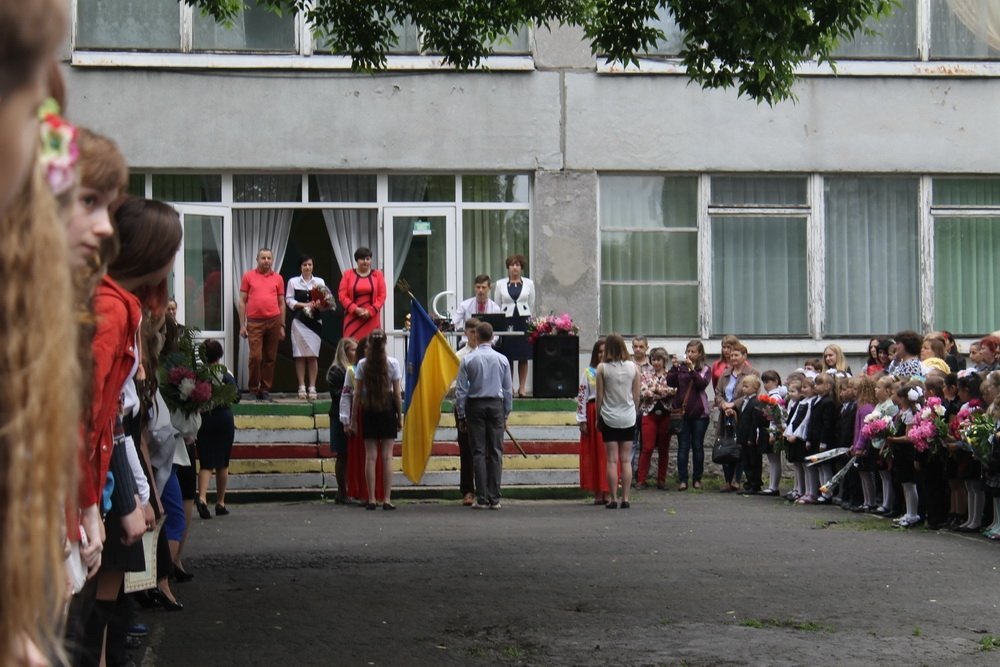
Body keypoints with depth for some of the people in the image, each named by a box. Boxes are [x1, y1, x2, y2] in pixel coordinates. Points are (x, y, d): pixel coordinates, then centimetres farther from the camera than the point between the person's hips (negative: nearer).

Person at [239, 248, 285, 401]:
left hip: (273, 321, 2)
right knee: (255, 356, -9)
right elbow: (242, 301, 6)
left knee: (270, 358, 4)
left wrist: (282, 326, 9)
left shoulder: (278, 279, 11)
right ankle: (253, 390, 2)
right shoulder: (248, 276, 7)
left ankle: (265, 389, 12)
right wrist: (242, 325, 0)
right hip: (254, 322, -2)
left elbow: (281, 303, 14)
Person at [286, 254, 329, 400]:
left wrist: (320, 305, -17)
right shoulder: (293, 282, 7)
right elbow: (289, 300, 3)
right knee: (300, 355, -2)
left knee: (313, 355, -3)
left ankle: (312, 388, -1)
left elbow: (325, 301, 6)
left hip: (315, 321, 1)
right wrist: (304, 305, -10)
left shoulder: (319, 282, 10)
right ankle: (302, 388, 0)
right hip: (299, 321, -1)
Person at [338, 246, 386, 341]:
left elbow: (382, 296, 3)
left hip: (371, 318, 0)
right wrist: (355, 309, -11)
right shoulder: (348, 274, 8)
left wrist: (370, 311, -10)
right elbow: (342, 295, 2)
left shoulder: (378, 274, 8)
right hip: (353, 318, 0)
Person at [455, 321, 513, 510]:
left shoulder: (468, 360, -3)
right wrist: (506, 414, 14)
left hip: (475, 406, -1)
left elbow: (461, 390, -2)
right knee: (496, 452, 3)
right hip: (496, 405, 1)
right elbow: (508, 390, 5)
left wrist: (461, 416, 5)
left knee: (478, 452, 1)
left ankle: (482, 499, -4)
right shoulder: (502, 360, 2)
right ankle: (494, 499, 0)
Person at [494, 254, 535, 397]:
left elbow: (532, 305, 12)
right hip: (506, 321, -1)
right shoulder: (500, 284, 6)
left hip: (524, 321, 1)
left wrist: (530, 321, 10)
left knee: (523, 356, 1)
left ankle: (522, 387, 7)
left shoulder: (529, 284, 7)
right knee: (507, 356, -2)